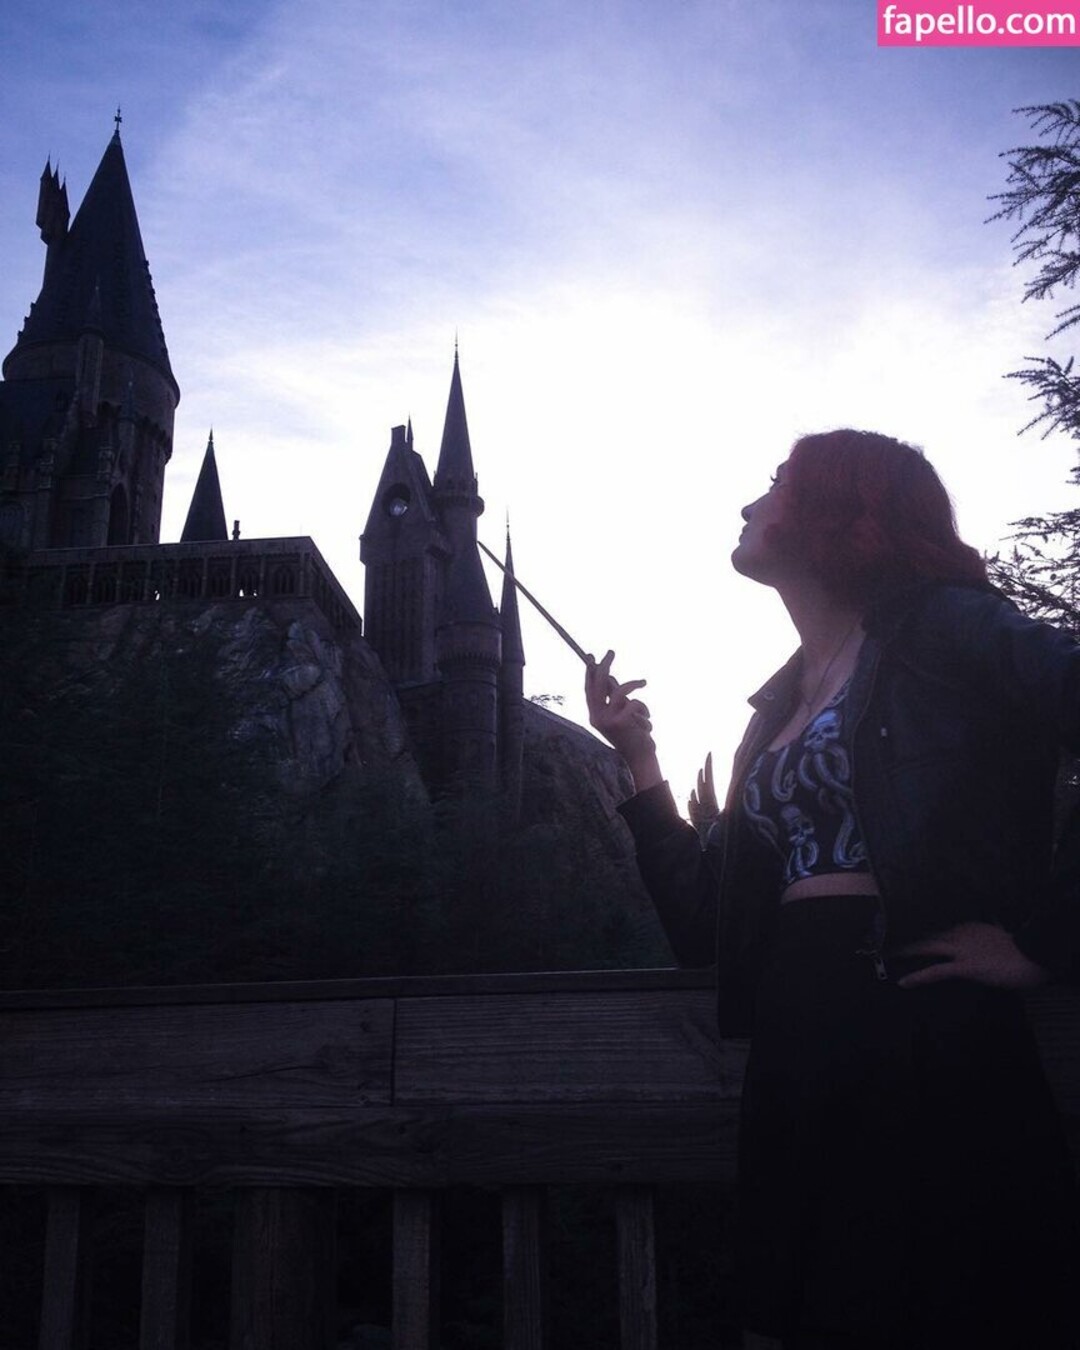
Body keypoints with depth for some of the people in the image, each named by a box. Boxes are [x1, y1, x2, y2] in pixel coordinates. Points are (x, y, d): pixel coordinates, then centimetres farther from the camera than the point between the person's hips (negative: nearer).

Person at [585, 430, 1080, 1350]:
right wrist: (639, 758, 10)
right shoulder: (779, 707, 16)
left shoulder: (941, 628, -3)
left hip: (932, 1041, -7)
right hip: (795, 1060, 7)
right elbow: (703, 925, 12)